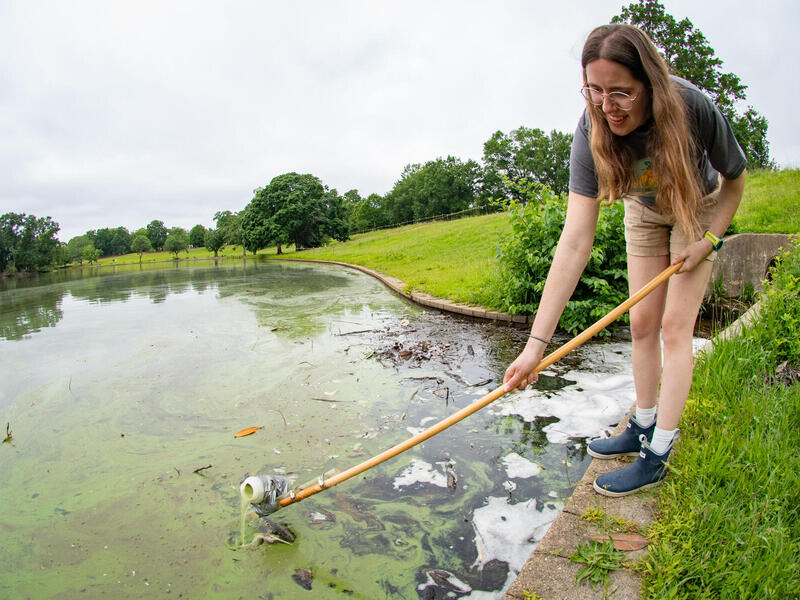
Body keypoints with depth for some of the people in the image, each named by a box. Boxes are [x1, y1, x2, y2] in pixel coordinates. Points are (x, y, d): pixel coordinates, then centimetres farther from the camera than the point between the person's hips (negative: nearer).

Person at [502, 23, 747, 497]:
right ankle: (644, 426, 23)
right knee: (642, 324, 5)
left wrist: (710, 238, -19)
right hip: (643, 214, 3)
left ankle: (659, 454, -1)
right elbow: (575, 243, -40)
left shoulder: (695, 109, -36)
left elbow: (736, 177, -11)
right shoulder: (592, 133, -32)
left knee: (674, 325, -10)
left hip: (700, 210, -2)